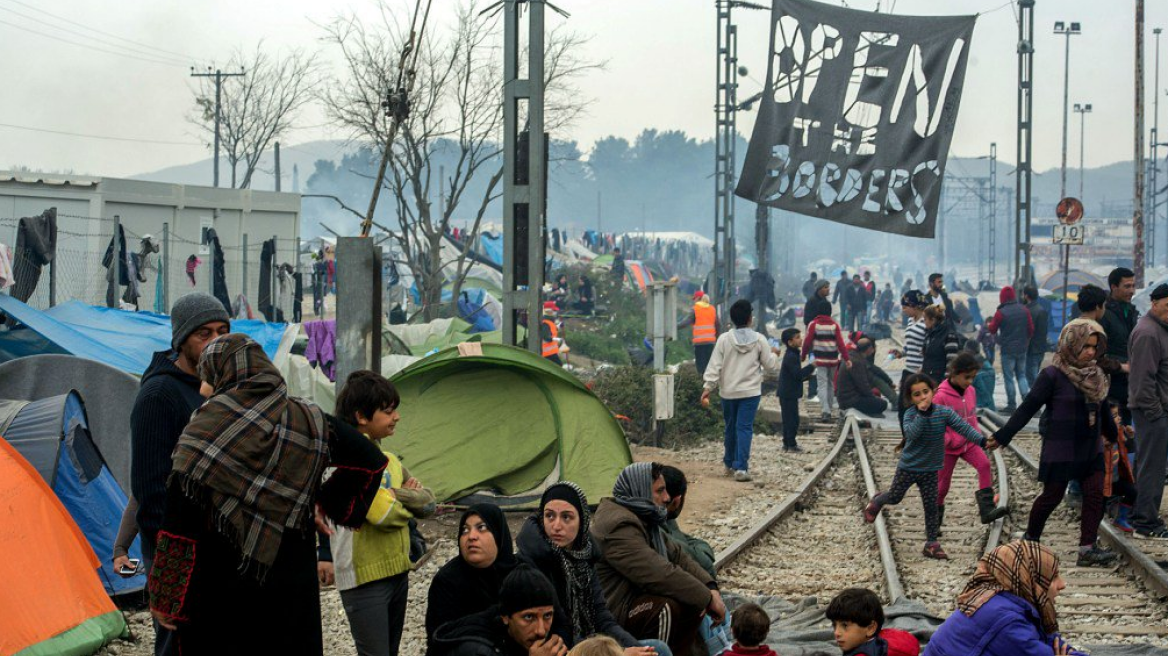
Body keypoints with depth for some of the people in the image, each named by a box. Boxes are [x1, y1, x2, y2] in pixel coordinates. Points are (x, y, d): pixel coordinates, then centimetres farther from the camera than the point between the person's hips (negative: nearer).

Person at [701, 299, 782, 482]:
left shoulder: (724, 339, -5)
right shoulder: (759, 340, -6)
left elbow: (714, 366, -8)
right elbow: (771, 367, 2)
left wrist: (708, 387, -6)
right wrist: (774, 354, 22)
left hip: (728, 392, 2)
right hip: (750, 391, -2)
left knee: (731, 427, 17)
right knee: (745, 428, -3)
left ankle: (729, 464, 30)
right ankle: (741, 467, -13)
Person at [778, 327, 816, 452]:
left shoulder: (793, 354, 14)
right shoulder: (791, 356, -19)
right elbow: (798, 374, -25)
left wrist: (807, 375, 13)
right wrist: (812, 366, -20)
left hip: (787, 394, 10)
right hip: (789, 394, -10)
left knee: (789, 419, 15)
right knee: (792, 419, -7)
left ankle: (787, 443, 21)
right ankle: (791, 445, -4)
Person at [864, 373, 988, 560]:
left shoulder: (944, 413, -11)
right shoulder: (911, 414, -16)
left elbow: (964, 427, -17)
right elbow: (911, 433, -34)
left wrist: (981, 440, -29)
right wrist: (922, 413, -40)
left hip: (930, 469, 2)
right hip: (908, 467, -2)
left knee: (931, 506, 3)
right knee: (895, 497, 15)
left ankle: (932, 543, 10)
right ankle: (876, 502, 48)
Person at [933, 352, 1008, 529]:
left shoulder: (971, 391, 0)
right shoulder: (941, 396, -19)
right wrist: (948, 440, -22)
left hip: (968, 442, 5)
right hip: (949, 447, -5)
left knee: (984, 465, -17)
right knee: (943, 481, 5)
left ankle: (987, 509, -20)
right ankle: (936, 513, 28)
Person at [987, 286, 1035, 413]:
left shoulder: (1001, 313, -14)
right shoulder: (1024, 310, 0)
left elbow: (992, 329, -2)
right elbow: (1031, 329, 5)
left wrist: (988, 325, 20)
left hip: (1007, 350, -4)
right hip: (1022, 349, 4)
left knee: (1009, 377, 5)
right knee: (1021, 375, 14)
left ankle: (1011, 405, 6)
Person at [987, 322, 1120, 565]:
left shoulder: (1096, 375, 5)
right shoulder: (1053, 376, -15)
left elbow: (1103, 409, 21)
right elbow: (1028, 408, -13)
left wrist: (1113, 435, 33)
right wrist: (1002, 436, -13)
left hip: (1090, 449, 6)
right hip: (1060, 450, -6)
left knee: (1095, 495, -3)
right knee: (1052, 496, 4)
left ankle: (1088, 549, -3)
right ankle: (1030, 539, 25)